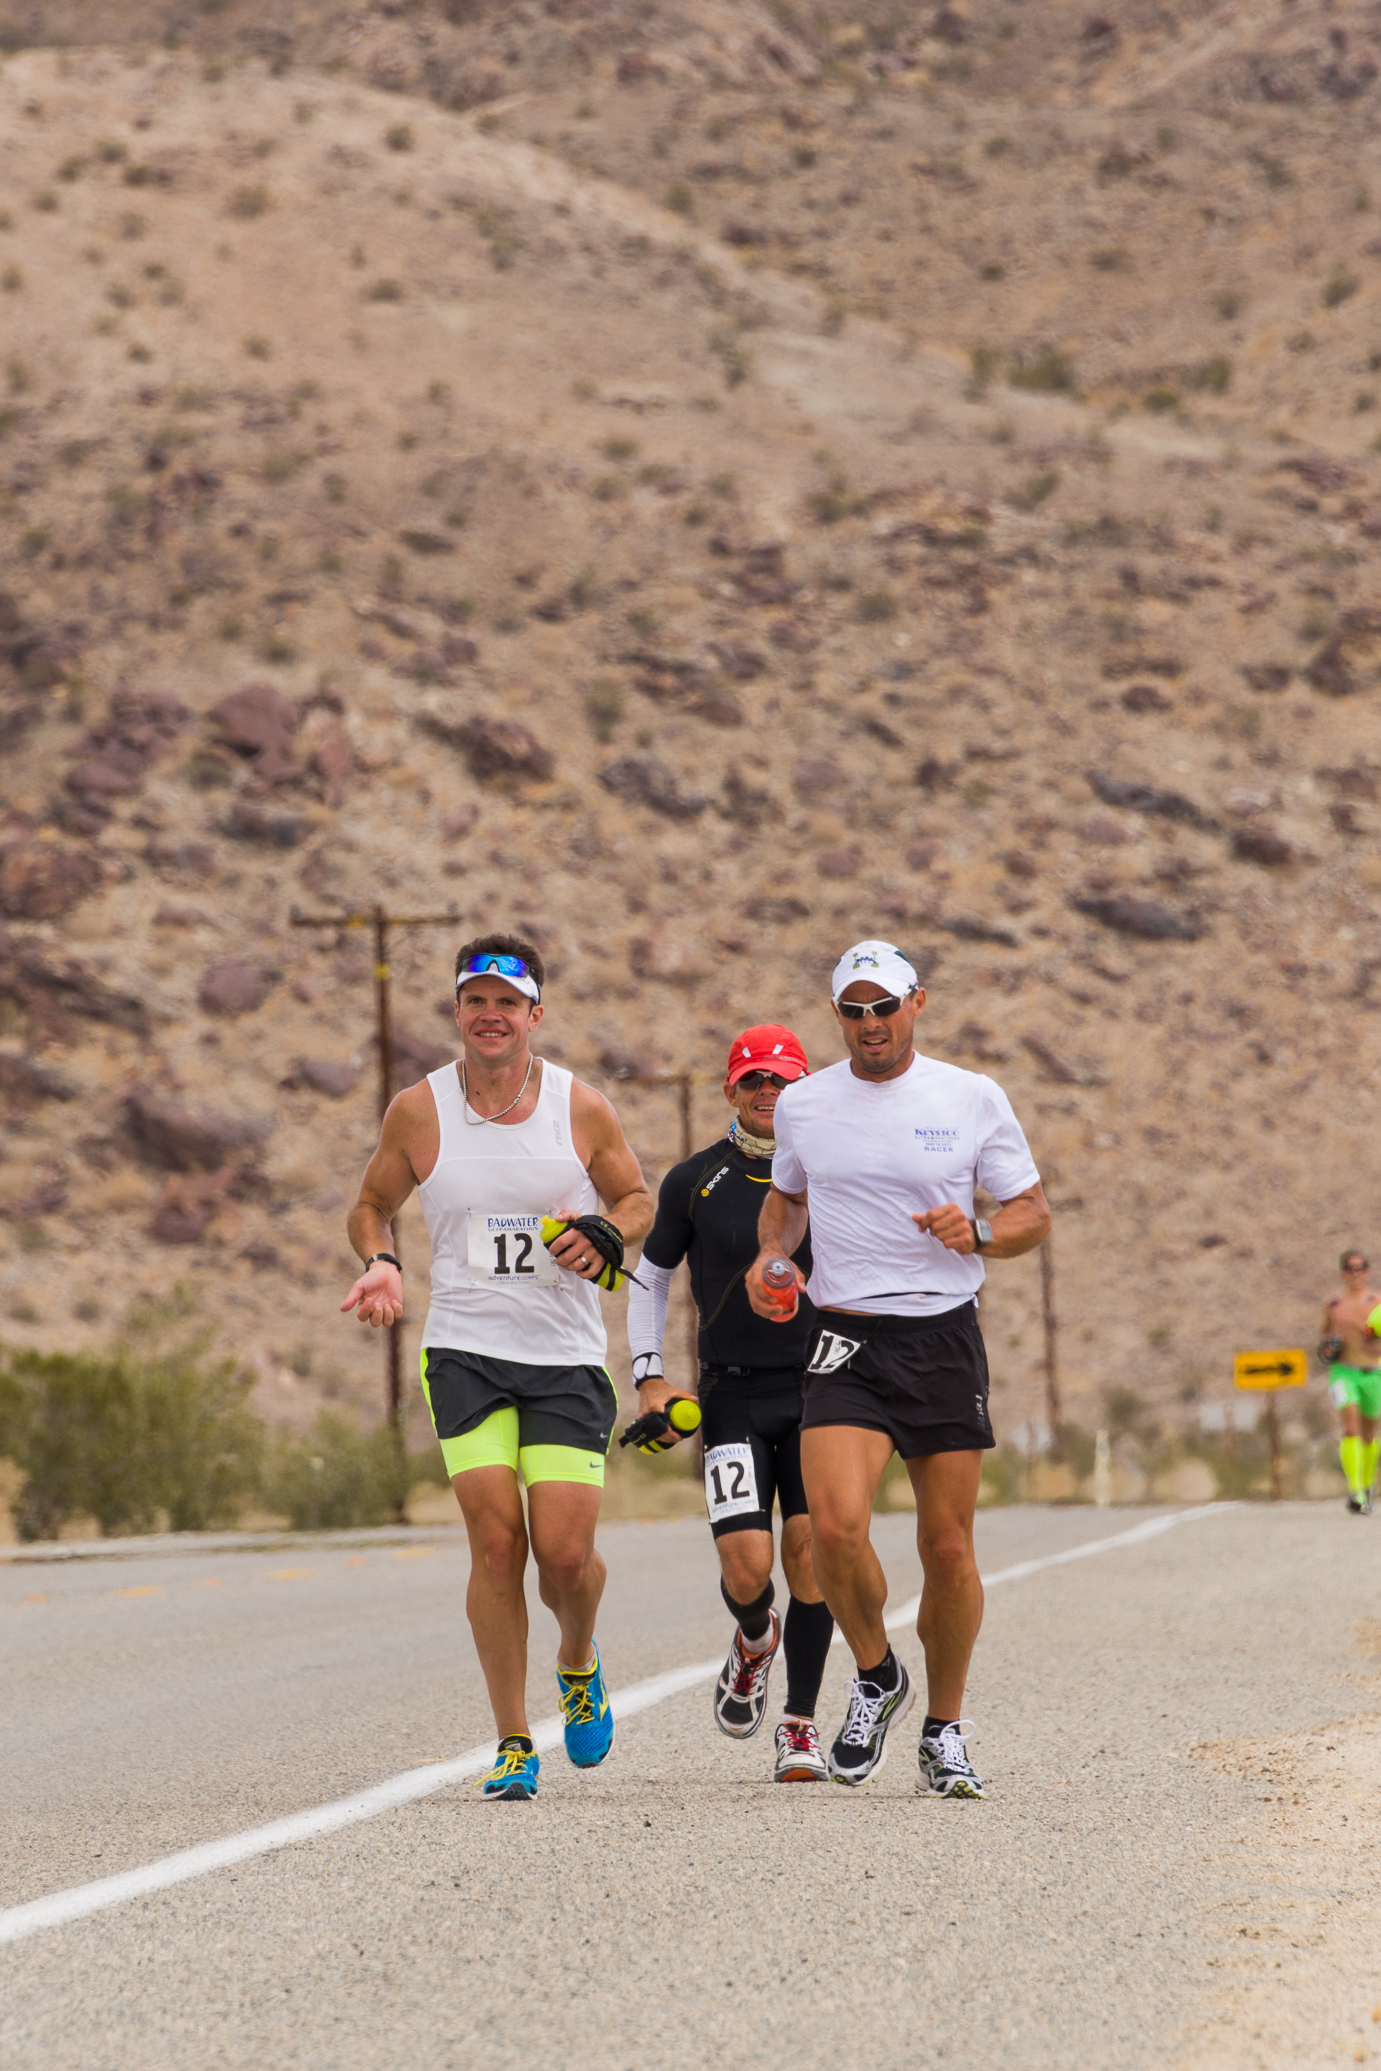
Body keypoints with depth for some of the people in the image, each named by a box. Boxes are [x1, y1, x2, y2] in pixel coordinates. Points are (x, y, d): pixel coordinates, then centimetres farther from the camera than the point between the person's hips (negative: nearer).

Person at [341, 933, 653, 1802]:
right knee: (496, 1541, -12)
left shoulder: (582, 1108, 0)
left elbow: (639, 1198, 13)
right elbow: (372, 1205, 15)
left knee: (565, 1550, -8)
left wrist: (606, 1234, -9)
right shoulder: (420, 1111, 1)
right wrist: (381, 1263, -6)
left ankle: (579, 1663, 28)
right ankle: (514, 1743, -1)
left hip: (567, 1356, 0)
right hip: (465, 1351, 0)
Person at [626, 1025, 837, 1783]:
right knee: (746, 1564, -11)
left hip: (818, 1388, 0)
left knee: (810, 1553, -8)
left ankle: (800, 1728, 4)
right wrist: (648, 1376, 4)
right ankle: (754, 1640, 26)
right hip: (732, 1392, 0)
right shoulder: (694, 1182, 3)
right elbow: (650, 1277, 13)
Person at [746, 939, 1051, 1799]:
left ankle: (945, 1730, 21)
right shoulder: (804, 1103, 7)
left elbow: (1034, 1215, 5)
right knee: (836, 1525, -19)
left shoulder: (974, 1099, 0)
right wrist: (770, 1255, 5)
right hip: (846, 1343, 1)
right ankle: (878, 1679, 7)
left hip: (945, 1340, 0)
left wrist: (974, 1234, -15)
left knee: (949, 1549, 2)